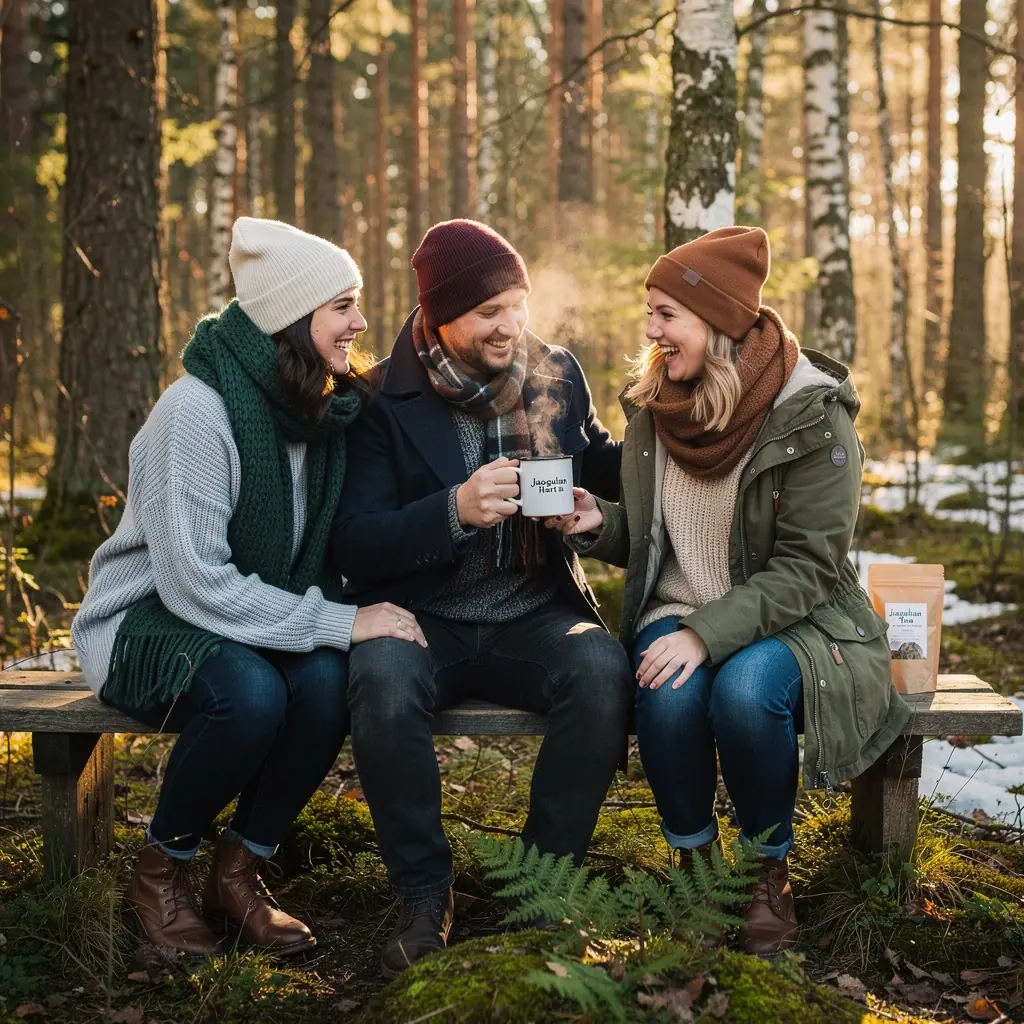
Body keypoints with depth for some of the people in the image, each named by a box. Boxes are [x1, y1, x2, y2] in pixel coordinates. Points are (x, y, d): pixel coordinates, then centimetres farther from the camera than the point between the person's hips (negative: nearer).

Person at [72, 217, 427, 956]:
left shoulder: (325, 407, -1)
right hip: (152, 622, -5)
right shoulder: (198, 408, -22)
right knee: (251, 693, -34)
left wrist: (347, 613, -18)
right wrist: (338, 622, -27)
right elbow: (195, 581, -26)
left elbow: (321, 552, 3)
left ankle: (240, 872, -4)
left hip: (260, 622, 6)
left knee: (328, 680, -26)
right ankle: (161, 868, -6)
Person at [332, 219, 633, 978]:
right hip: (422, 618, -2)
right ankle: (425, 893, -13)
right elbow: (354, 545, -12)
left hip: (535, 616, 3)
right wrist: (456, 510, -28)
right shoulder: (386, 399, -6)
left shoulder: (557, 374, 6)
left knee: (604, 670, -29)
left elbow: (598, 466, 23)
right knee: (383, 679, -35)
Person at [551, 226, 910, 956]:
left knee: (744, 691, -35)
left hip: (784, 620, -3)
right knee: (670, 697, -30)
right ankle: (694, 861, -2)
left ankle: (770, 874, -6)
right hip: (679, 613, 3)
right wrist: (597, 523, -9)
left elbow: (807, 566, -16)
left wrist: (709, 634, -27)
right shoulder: (653, 404, 4)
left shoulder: (811, 415, -13)